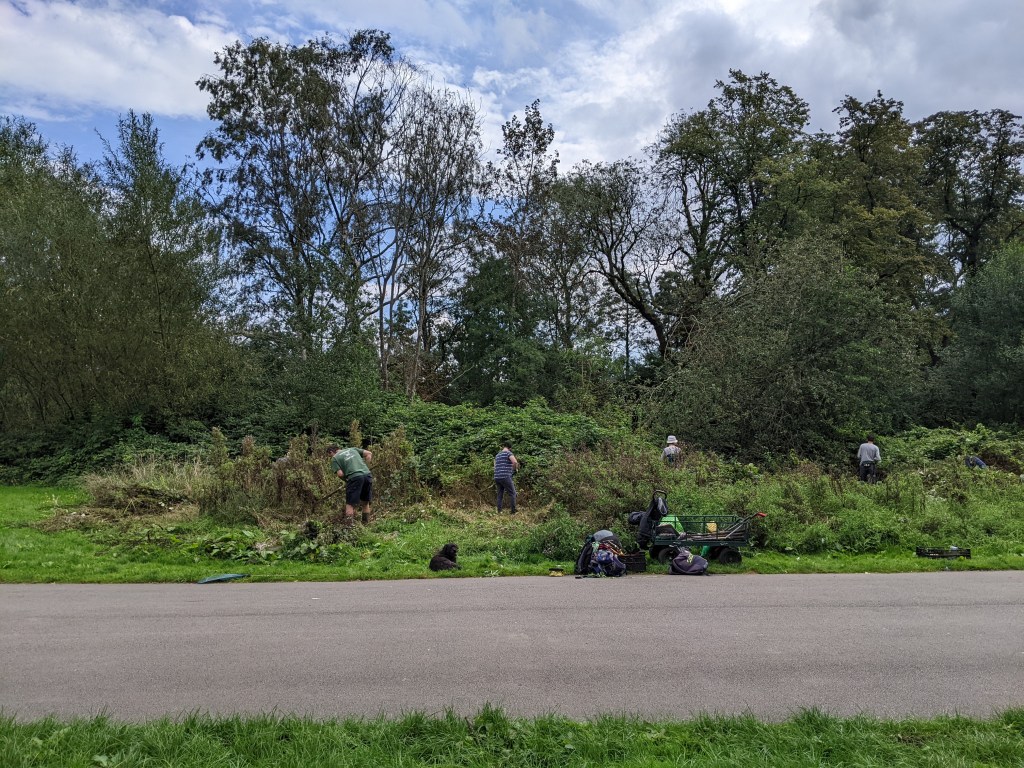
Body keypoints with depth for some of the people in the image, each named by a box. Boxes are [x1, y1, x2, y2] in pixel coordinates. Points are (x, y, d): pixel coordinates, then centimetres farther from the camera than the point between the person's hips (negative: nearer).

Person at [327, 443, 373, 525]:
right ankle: (365, 525, 21)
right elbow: (369, 454, 20)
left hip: (355, 477, -5)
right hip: (367, 475, 5)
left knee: (350, 504, 4)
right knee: (365, 502, 17)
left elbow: (340, 474, 0)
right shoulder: (352, 449, 26)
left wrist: (346, 480, 18)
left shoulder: (334, 458, 12)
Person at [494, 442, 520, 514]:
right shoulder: (508, 453, -4)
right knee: (512, 494, 1)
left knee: (500, 495, 13)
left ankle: (499, 511, 9)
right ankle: (514, 511, -2)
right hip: (505, 477, -7)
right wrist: (514, 469, -1)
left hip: (497, 477, 7)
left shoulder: (497, 456, 21)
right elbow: (515, 462, -21)